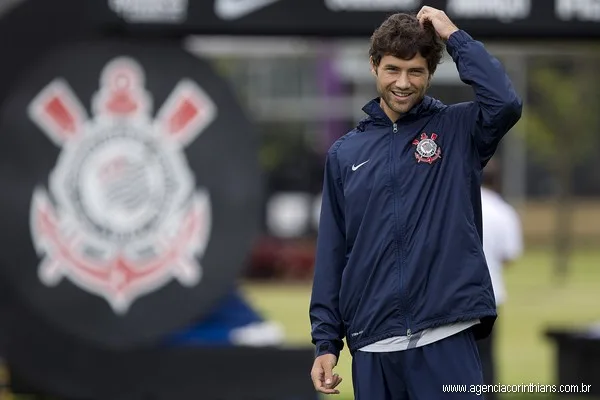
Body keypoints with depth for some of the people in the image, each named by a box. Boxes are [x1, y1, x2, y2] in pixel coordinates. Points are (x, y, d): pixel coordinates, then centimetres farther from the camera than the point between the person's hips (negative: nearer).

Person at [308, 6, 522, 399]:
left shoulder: (457, 130, 6)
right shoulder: (345, 154, 13)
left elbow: (506, 103, -16)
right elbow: (332, 253, 12)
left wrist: (453, 35, -7)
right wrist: (326, 341, 6)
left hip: (446, 340, -3)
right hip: (372, 345, 3)